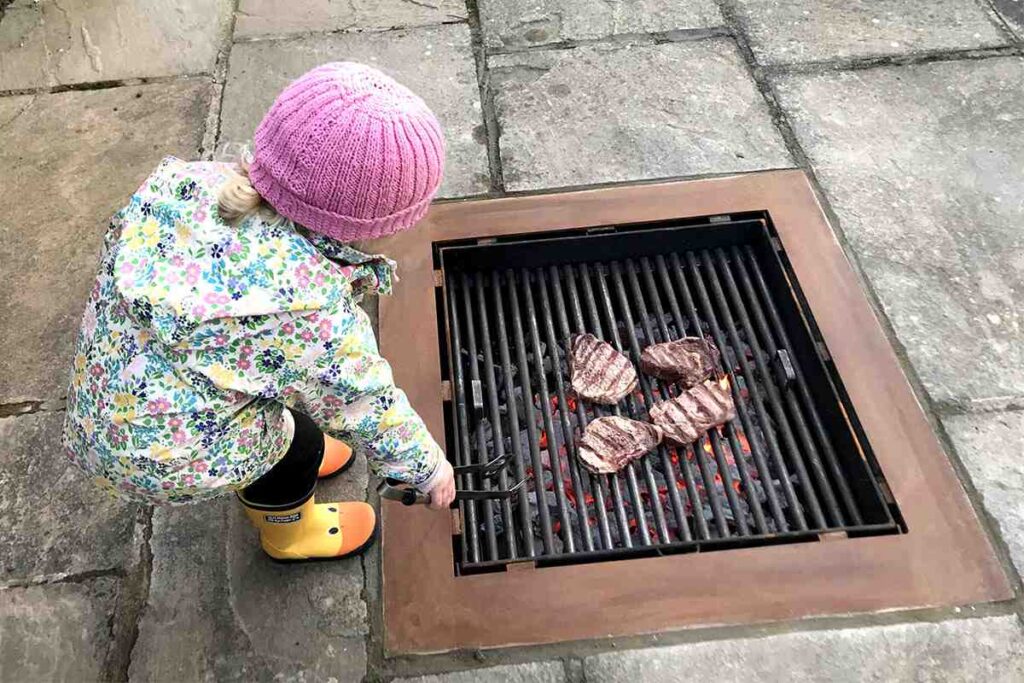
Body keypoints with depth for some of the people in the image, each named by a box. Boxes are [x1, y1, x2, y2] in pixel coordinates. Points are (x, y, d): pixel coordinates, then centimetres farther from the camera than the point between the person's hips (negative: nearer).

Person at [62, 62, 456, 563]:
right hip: (167, 459, -6)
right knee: (297, 440, 16)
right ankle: (289, 532, 47)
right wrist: (431, 469, 2)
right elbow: (369, 409, -17)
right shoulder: (314, 317, -33)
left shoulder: (194, 181, -17)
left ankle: (267, 482, 57)